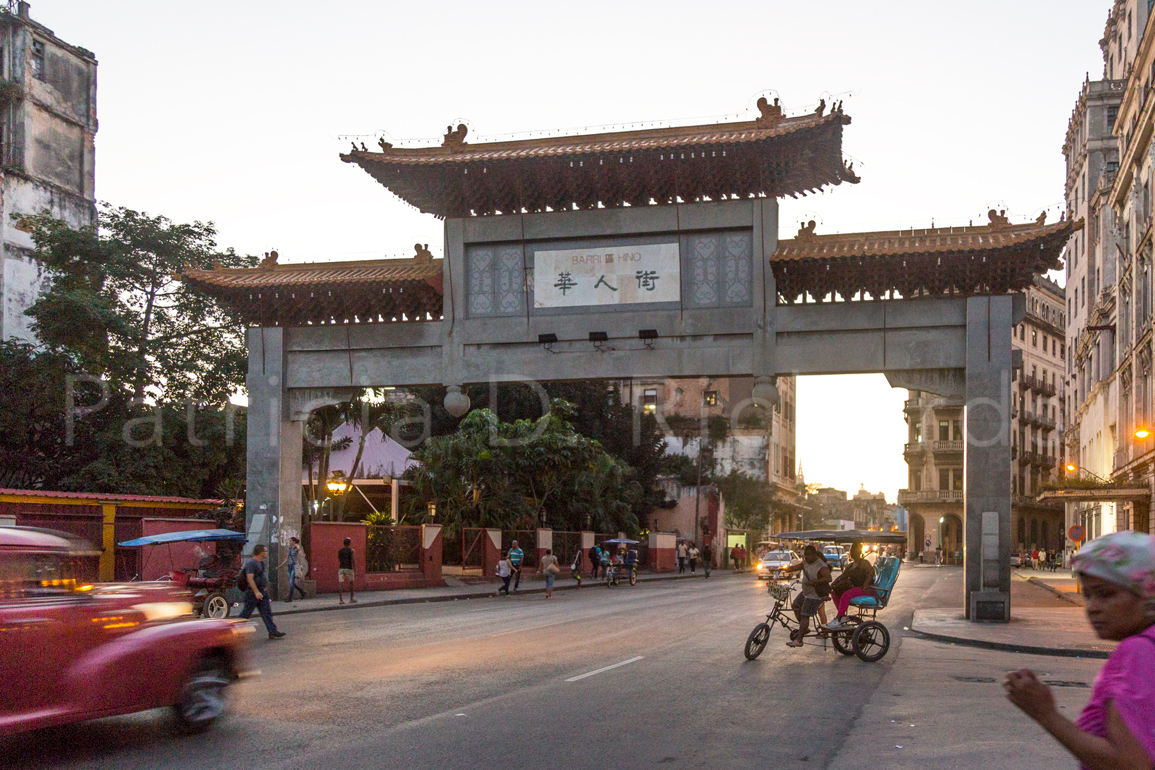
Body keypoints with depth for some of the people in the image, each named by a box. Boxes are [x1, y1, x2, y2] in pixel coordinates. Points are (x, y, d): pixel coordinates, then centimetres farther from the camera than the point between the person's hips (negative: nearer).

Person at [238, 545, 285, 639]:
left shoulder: (261, 563, 13)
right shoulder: (251, 563, -17)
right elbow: (250, 578, -24)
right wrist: (256, 592, -28)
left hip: (261, 593, 9)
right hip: (252, 593, -9)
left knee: (267, 612, 3)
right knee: (246, 614, 0)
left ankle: (273, 632, 2)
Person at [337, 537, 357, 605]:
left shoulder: (339, 551, 8)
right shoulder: (351, 550, -3)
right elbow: (353, 561, -8)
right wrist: (355, 571, -7)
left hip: (341, 568, 3)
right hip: (348, 568, -3)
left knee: (340, 584, -1)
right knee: (351, 583, 13)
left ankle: (340, 600, -9)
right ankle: (351, 599, 17)